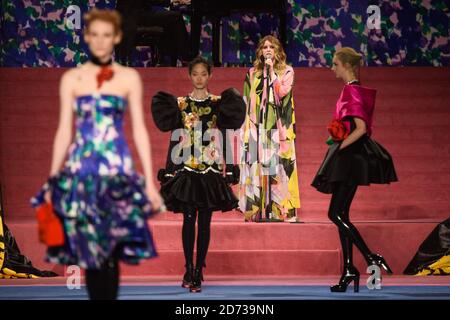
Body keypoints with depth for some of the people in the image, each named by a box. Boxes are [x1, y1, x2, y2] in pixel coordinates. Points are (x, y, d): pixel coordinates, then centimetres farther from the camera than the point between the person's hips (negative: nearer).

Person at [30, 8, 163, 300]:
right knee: (87, 250, 1)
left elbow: (139, 130, 5)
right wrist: (52, 180, 6)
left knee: (110, 252, -4)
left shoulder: (129, 77, 6)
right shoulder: (71, 78, 8)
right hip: (80, 169, 1)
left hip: (118, 169, -1)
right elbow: (64, 131, 9)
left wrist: (150, 182, 1)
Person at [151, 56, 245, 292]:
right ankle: (189, 270, 6)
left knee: (205, 222, 2)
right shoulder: (180, 104, 6)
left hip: (210, 170, 0)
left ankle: (198, 272, 7)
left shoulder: (218, 103, 5)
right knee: (188, 220, -2)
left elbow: (233, 119, -10)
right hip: (186, 169, 0)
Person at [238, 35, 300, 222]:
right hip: (258, 128, 2)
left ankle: (281, 210, -6)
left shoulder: (286, 71, 6)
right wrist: (247, 130, 2)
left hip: (278, 128, -2)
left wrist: (271, 71, -8)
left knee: (278, 166, -7)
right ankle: (257, 211, -2)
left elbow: (282, 92, -10)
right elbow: (247, 102, 10)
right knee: (257, 166, -3)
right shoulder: (253, 73, 12)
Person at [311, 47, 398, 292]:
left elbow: (361, 128, -22)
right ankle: (349, 270, 10)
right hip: (347, 161, 10)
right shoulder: (353, 90, 15)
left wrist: (339, 146, -16)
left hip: (351, 157, -10)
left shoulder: (351, 91, -14)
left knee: (336, 213, -10)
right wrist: (338, 143, 14)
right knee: (341, 215, 9)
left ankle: (371, 258, -10)